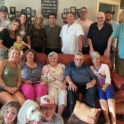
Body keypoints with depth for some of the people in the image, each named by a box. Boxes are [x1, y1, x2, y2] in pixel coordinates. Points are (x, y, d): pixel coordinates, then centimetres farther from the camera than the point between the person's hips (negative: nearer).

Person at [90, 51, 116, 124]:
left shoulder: (105, 66, 12)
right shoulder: (90, 68, 15)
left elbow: (108, 78, 1)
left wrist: (104, 87, -17)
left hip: (107, 85, 0)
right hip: (97, 87, 0)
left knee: (108, 92, -34)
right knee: (100, 91, -34)